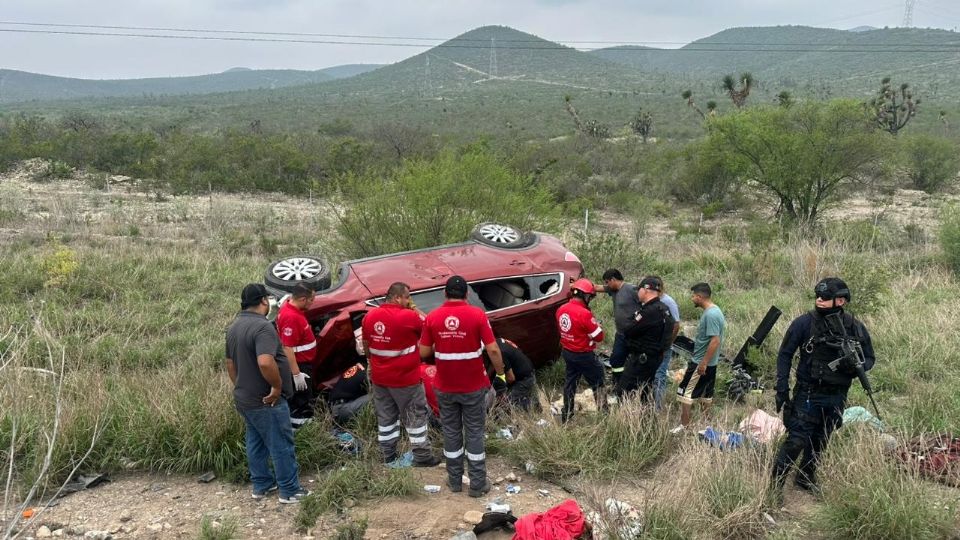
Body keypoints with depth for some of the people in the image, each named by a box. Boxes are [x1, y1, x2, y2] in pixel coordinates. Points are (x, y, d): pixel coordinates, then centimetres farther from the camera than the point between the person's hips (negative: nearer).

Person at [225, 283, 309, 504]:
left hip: (243, 398, 9)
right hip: (266, 401, -9)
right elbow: (265, 362, -37)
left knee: (256, 443, 20)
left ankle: (261, 485, 31)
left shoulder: (234, 327, 8)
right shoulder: (262, 326, -24)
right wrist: (277, 386, -23)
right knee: (281, 446, 3)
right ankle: (290, 491, 12)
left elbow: (229, 362, 18)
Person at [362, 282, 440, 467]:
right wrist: (415, 309, 0)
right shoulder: (408, 316, -19)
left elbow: (366, 346, 12)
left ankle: (388, 455, 21)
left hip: (379, 377, 6)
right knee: (416, 416, 6)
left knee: (385, 417, 15)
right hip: (405, 378, -6)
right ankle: (422, 456, 11)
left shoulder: (370, 316, 1)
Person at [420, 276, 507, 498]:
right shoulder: (477, 315, -11)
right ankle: (477, 484, 14)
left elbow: (424, 352, -2)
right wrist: (501, 375, -3)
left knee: (451, 432, 15)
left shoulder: (432, 317, -5)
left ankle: (454, 481, 24)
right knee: (475, 434, 9)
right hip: (473, 387, -2)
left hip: (445, 387, 2)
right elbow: (493, 350, -15)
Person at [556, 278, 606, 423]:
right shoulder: (584, 313, -26)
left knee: (570, 382, 20)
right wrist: (597, 326, 1)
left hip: (567, 352, 7)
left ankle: (566, 414, 29)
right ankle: (603, 412, 16)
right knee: (597, 382, 9)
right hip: (583, 355, -7)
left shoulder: (561, 310, -3)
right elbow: (599, 336, -19)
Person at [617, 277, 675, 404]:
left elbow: (629, 331, -20)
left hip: (641, 358, -10)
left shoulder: (650, 311, -24)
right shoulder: (663, 309, 8)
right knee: (646, 391, 18)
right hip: (654, 357, 10)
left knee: (623, 391, -7)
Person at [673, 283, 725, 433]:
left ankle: (684, 426, 1)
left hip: (701, 362, -10)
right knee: (705, 394, 16)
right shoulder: (714, 311, 9)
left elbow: (715, 341, -27)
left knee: (685, 392, -3)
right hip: (708, 362, 10)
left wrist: (704, 363, -25)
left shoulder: (711, 314, -23)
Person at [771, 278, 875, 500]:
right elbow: (785, 354, -5)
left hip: (837, 397, 4)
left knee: (820, 441, 17)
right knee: (797, 440, -9)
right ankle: (775, 482, 1)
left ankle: (805, 478, 35)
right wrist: (782, 388, -10)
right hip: (808, 393, -4)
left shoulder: (856, 328, -1)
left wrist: (856, 366, -14)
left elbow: (870, 358, 10)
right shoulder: (804, 323, -11)